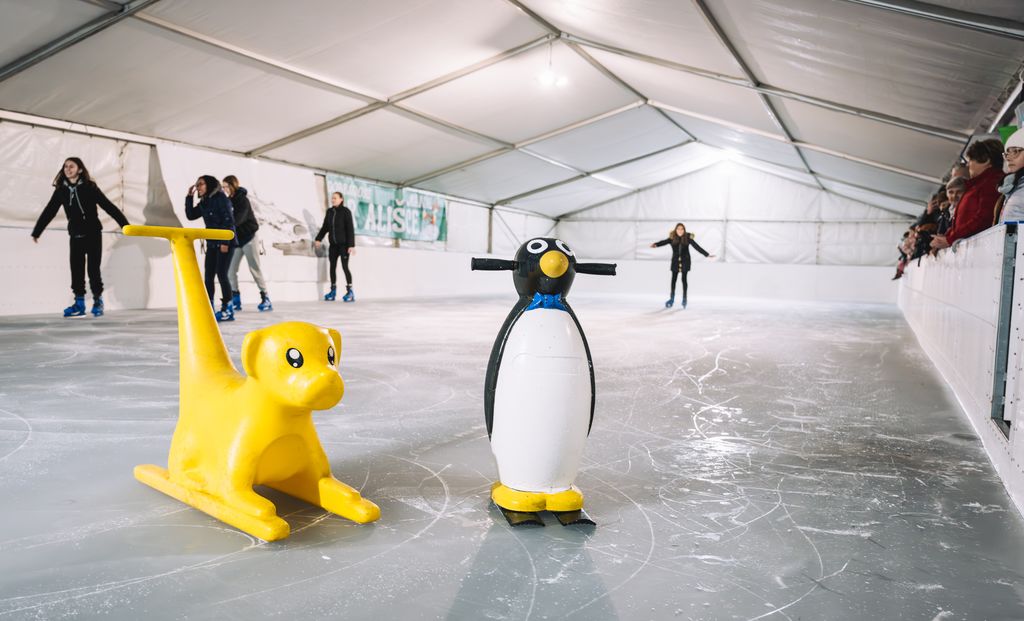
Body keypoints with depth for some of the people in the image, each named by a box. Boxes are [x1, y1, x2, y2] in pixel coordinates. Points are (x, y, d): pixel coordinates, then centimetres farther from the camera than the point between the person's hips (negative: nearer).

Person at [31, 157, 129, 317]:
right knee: (76, 269, 1)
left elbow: (109, 206, -10)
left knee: (93, 268, -2)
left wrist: (125, 225, -15)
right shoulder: (61, 190, 2)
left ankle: (98, 301, 8)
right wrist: (36, 232, 11)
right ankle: (79, 303, 7)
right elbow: (49, 212, 9)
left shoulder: (90, 187, -8)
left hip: (93, 234, -3)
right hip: (75, 235, 3)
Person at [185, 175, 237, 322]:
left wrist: (225, 242, -20)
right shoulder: (204, 203, 14)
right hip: (212, 243, 8)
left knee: (221, 274, -10)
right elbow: (190, 215, 14)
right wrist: (189, 197, 5)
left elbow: (229, 220, -15)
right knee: (209, 276, 5)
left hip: (225, 242, -8)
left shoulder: (220, 198, -9)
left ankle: (227, 310, -5)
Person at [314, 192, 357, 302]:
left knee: (345, 266, -8)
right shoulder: (329, 212, 8)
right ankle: (333, 291, 12)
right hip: (333, 244, 5)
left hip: (344, 244, -5)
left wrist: (351, 245, -16)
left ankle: (350, 292, -3)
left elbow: (350, 229, -11)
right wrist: (318, 239, 7)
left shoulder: (345, 211, -7)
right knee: (332, 266, 5)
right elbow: (325, 227, 16)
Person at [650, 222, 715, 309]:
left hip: (685, 261, -1)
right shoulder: (672, 238, -9)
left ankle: (684, 299, 14)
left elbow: (696, 247, -9)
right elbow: (664, 242, -23)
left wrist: (707, 254, -12)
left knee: (684, 279, 1)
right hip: (675, 261, 1)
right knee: (673, 279, 2)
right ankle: (671, 299, 12)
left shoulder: (687, 238, -9)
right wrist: (656, 244, -44)